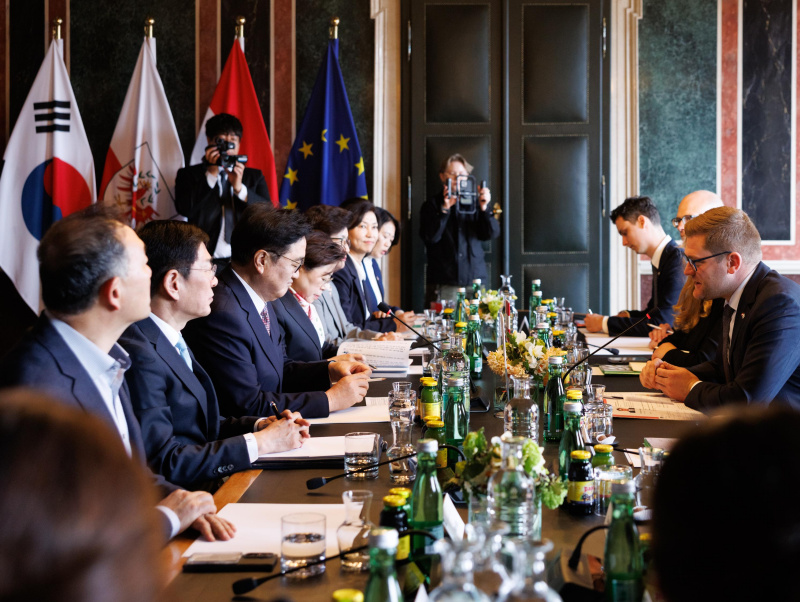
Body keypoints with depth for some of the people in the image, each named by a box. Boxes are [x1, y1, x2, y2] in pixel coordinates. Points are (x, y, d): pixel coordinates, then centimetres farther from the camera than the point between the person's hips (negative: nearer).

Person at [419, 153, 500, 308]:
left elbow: (492, 234, 3)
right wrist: (445, 208, -19)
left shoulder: (474, 204, 14)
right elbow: (431, 237, -8)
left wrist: (484, 207, -13)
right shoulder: (431, 206, 8)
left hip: (475, 280, 2)